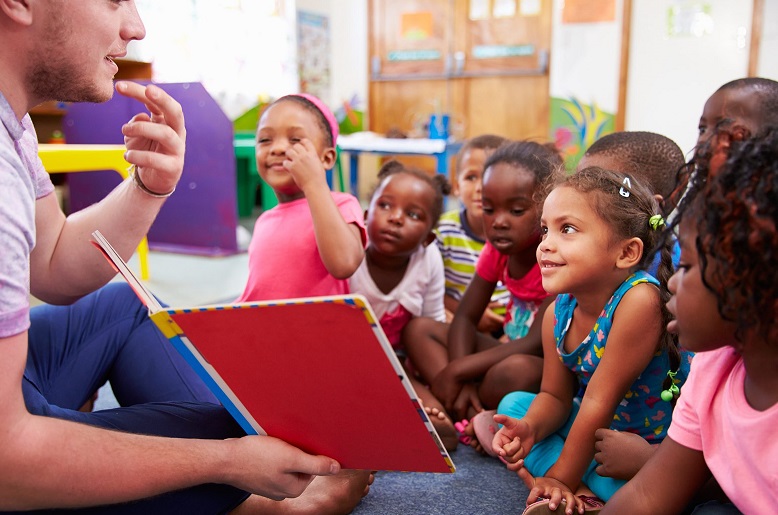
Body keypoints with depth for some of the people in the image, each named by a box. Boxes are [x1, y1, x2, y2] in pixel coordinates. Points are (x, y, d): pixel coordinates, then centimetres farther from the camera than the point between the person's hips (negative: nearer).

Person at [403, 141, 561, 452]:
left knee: (515, 370, -41)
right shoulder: (498, 249, 1)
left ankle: (466, 419, -11)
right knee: (419, 329, -3)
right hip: (510, 350, 8)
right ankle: (465, 418, -22)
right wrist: (462, 381, -18)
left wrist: (456, 371, -25)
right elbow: (465, 317, 0)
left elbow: (539, 344, -27)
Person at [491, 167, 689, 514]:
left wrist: (562, 478, -17)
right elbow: (555, 396, 1)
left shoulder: (638, 300, -31)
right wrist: (529, 428, -22)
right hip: (598, 431, 7)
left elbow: (599, 400, -26)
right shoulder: (557, 313, -9)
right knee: (515, 403, 1)